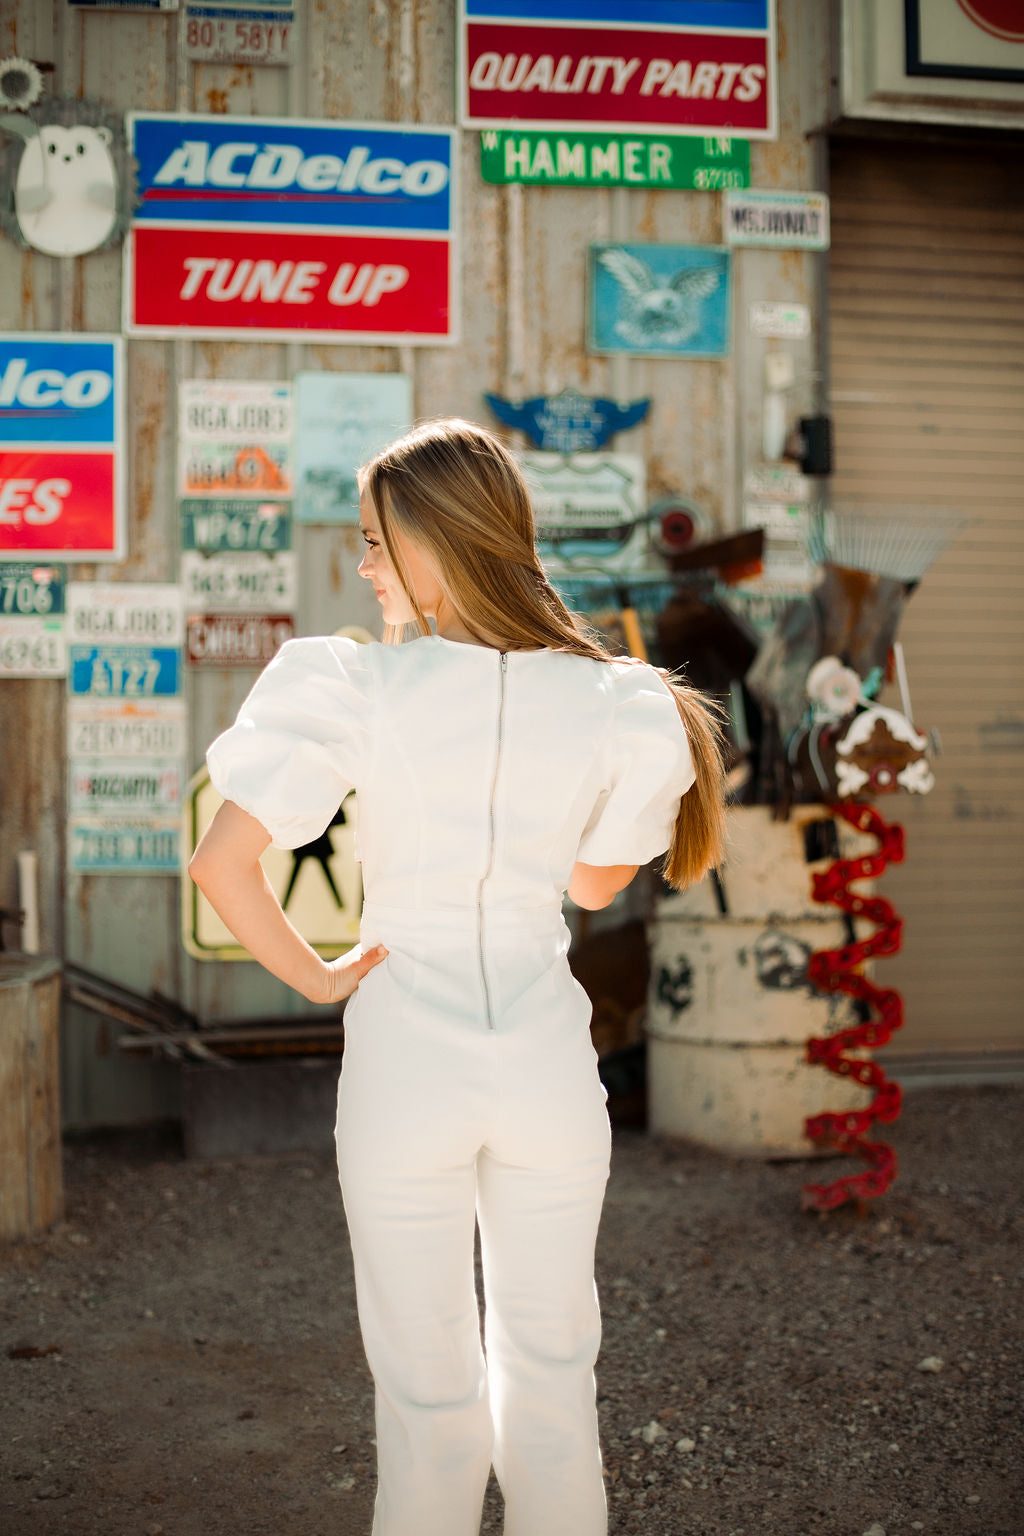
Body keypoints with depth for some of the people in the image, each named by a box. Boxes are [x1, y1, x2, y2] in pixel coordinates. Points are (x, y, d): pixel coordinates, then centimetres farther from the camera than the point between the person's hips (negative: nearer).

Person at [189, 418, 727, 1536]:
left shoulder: (361, 690, -15)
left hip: (404, 1055, -2)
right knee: (551, 1364, 19)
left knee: (427, 1386, 13)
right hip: (548, 1056, 2)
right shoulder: (607, 703, -6)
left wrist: (316, 976, -6)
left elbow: (222, 864, -20)